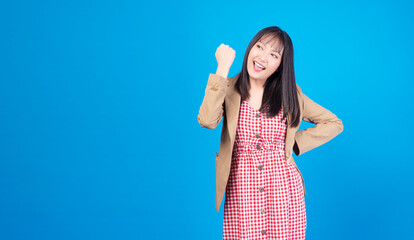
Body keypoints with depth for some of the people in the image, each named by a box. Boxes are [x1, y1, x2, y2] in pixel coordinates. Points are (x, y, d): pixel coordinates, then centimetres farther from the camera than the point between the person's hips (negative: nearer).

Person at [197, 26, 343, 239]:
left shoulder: (289, 93, 6)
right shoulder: (229, 89, 2)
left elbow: (334, 124, 13)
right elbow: (207, 120, -20)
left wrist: (294, 142, 2)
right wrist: (223, 68, -14)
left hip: (284, 191, 1)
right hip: (241, 190, -1)